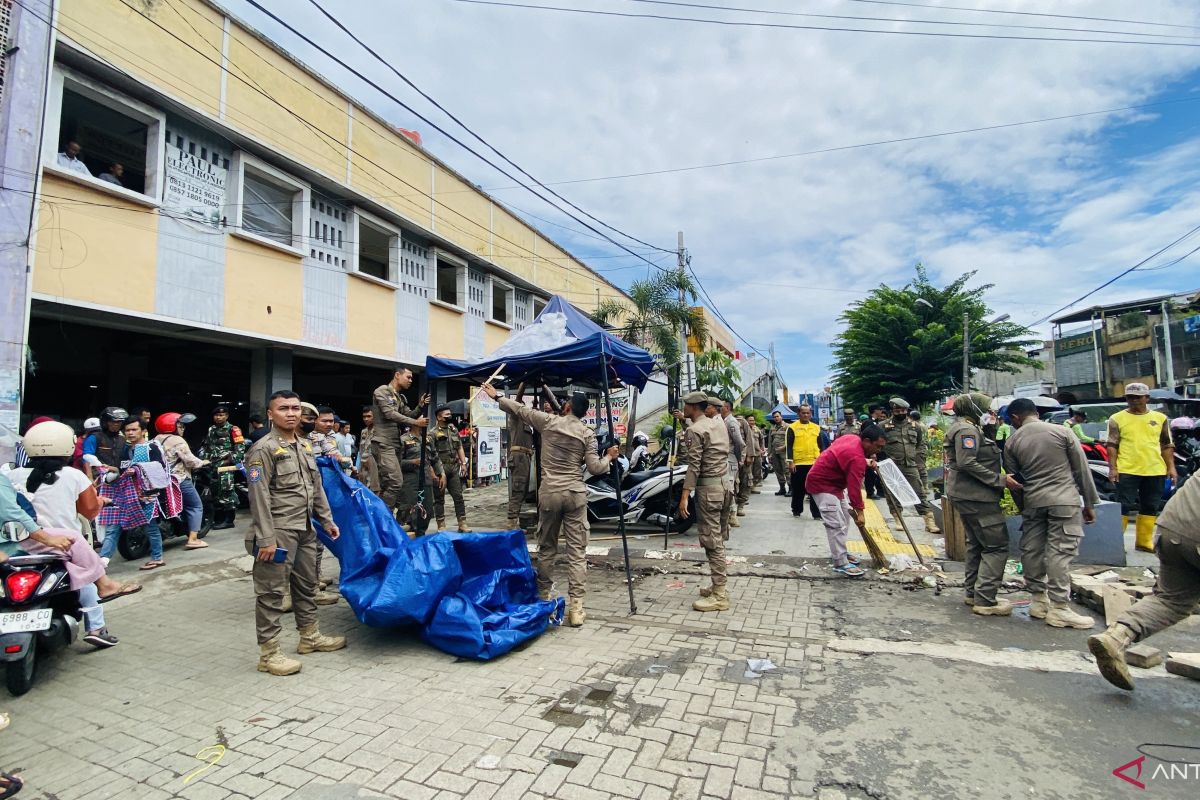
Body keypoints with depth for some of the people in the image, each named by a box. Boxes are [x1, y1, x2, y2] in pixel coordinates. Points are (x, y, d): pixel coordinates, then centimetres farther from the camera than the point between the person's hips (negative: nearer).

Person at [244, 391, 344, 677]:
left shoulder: (305, 446, 13)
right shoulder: (263, 448, -11)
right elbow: (259, 497, -16)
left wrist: (327, 520, 17)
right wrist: (266, 538, -20)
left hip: (305, 529, 8)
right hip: (279, 532, -8)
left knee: (307, 584, 18)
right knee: (272, 591, 0)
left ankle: (310, 636, 32)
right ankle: (269, 653, 11)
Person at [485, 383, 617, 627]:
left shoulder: (548, 421, 2)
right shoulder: (587, 434, 0)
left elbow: (519, 410, 11)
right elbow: (595, 468, -3)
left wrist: (496, 396, 25)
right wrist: (609, 457, 16)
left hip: (549, 493, 1)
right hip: (575, 495, -1)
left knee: (546, 548, 15)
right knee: (577, 552, 1)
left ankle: (543, 597, 28)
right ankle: (575, 607, -1)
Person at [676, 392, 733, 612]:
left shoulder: (694, 430, -12)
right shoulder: (719, 424, 13)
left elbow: (694, 466, -17)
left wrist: (685, 496, -18)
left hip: (708, 486, -9)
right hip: (724, 482, 9)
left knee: (711, 540, -5)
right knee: (719, 538, 14)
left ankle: (720, 596, -2)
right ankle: (718, 585, 22)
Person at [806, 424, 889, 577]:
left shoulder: (852, 438, -1)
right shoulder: (857, 457, -29)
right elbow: (854, 486, -29)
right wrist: (860, 511, -23)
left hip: (832, 481, 11)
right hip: (822, 484, -11)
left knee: (845, 516, 17)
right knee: (837, 524, -13)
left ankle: (839, 552, 28)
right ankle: (841, 564, -8)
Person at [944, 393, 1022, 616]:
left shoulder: (965, 428, 18)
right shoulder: (967, 430, -15)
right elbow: (967, 463, -25)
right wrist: (1000, 480, -22)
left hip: (966, 495, 11)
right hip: (976, 497, -11)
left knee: (976, 544, 18)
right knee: (997, 546, -7)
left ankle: (972, 592, 24)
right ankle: (985, 600, -6)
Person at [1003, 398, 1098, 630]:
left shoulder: (1012, 442, 4)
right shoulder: (1061, 431, -1)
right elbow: (1081, 469, 2)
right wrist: (1089, 503, 10)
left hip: (1032, 502, 2)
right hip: (1064, 500, -2)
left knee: (1031, 550, 10)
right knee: (1060, 552, -2)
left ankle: (1039, 601, 20)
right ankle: (1059, 608, 0)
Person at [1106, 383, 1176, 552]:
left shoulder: (1160, 418, 10)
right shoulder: (1117, 419, 0)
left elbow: (1167, 445, 13)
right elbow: (1112, 445, -2)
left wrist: (1171, 467, 6)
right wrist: (1112, 468, -9)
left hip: (1155, 471, 4)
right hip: (1127, 471, -4)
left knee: (1151, 508, 10)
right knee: (1124, 507, -3)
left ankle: (1144, 541, 19)